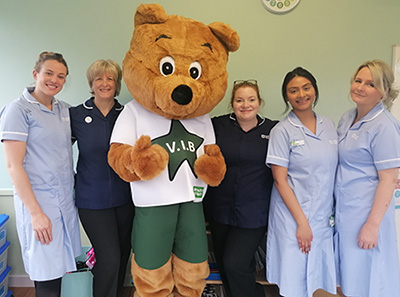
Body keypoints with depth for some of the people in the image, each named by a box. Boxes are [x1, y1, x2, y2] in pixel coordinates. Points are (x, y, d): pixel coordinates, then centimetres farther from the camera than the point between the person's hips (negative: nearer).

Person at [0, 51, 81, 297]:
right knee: (47, 277, 1)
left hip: (66, 200, 6)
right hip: (38, 202, -6)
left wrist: (71, 192, 10)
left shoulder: (64, 109, 10)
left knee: (58, 265, 14)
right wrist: (35, 212, -16)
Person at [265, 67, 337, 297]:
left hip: (324, 215, 4)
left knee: (316, 274, 14)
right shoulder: (282, 131, -8)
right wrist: (302, 222, -12)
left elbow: (334, 169, 14)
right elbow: (280, 181, -11)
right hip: (293, 214, -4)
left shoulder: (329, 125, 6)